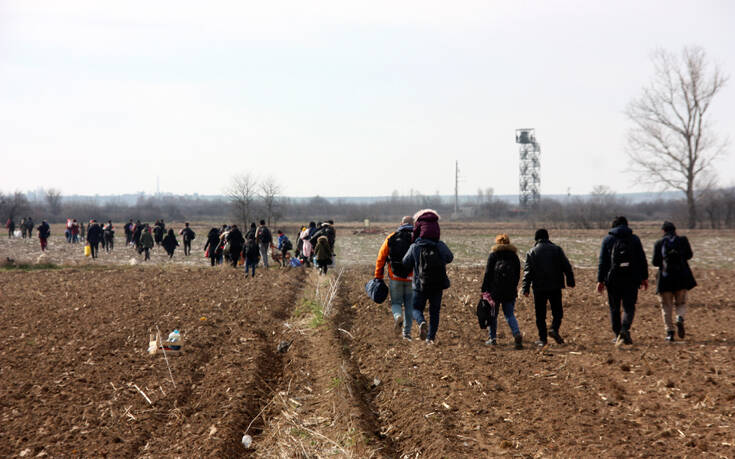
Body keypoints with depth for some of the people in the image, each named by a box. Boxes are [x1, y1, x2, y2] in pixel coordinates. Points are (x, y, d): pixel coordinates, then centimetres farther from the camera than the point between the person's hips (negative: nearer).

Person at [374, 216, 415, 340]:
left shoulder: (391, 238, 3)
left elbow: (380, 258, 3)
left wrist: (378, 277, 9)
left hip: (395, 278, 0)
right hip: (412, 278, 0)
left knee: (396, 302, 14)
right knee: (409, 305, 12)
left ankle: (398, 315, -17)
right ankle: (407, 332, 11)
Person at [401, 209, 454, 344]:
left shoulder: (414, 248, -11)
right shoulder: (441, 247, -8)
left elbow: (405, 263, -1)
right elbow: (450, 258, 6)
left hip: (420, 286, -1)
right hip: (438, 286, 1)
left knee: (417, 308, 13)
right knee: (434, 311, 15)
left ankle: (421, 323, -18)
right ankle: (431, 337, 12)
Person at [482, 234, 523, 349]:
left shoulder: (493, 255, -2)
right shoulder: (514, 255, 8)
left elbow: (488, 273, -6)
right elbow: (518, 275, 10)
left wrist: (484, 289, -3)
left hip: (495, 290, -3)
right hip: (510, 291, 3)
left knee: (493, 314, 11)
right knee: (510, 314, 5)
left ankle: (492, 338, 14)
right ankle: (517, 334, -17)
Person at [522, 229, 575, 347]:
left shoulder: (531, 252, 2)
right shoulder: (557, 249, 5)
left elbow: (527, 271, -3)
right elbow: (567, 266, 4)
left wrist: (526, 288, -4)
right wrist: (570, 281, 11)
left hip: (539, 288, 0)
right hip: (555, 287, 0)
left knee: (540, 314, 5)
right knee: (557, 310, 10)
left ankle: (542, 338, 2)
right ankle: (554, 329, -13)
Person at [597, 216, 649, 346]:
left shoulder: (607, 239, 4)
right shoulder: (634, 239, 6)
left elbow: (602, 262, 0)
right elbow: (642, 260, 5)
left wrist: (600, 280, 1)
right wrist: (644, 277, 11)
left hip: (613, 279, 0)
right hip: (631, 280, 0)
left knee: (614, 308, 10)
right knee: (629, 307, 3)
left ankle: (618, 335, 11)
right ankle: (625, 329, -21)